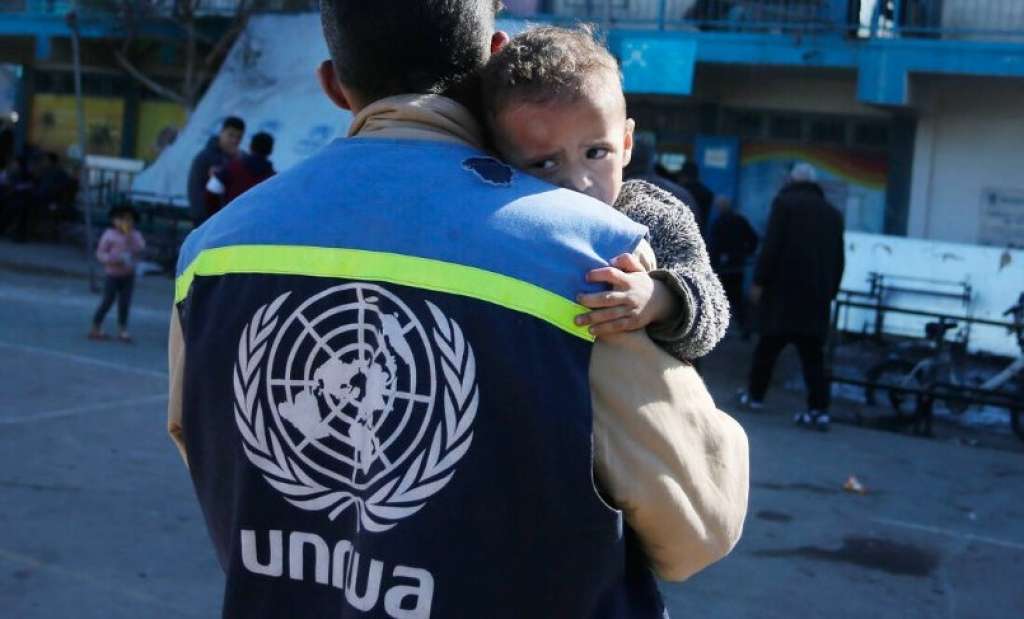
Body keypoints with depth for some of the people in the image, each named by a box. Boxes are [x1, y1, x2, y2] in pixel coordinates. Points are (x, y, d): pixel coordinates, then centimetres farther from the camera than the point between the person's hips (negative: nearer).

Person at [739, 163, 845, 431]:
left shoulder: (785, 203, -1)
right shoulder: (833, 213, 16)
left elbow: (771, 246, -10)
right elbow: (838, 260, 15)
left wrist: (759, 281, -8)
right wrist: (830, 293, 18)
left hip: (784, 289, -4)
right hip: (817, 295, 4)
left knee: (768, 345, 9)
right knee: (812, 352, 3)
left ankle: (755, 395, 17)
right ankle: (819, 409, -5)